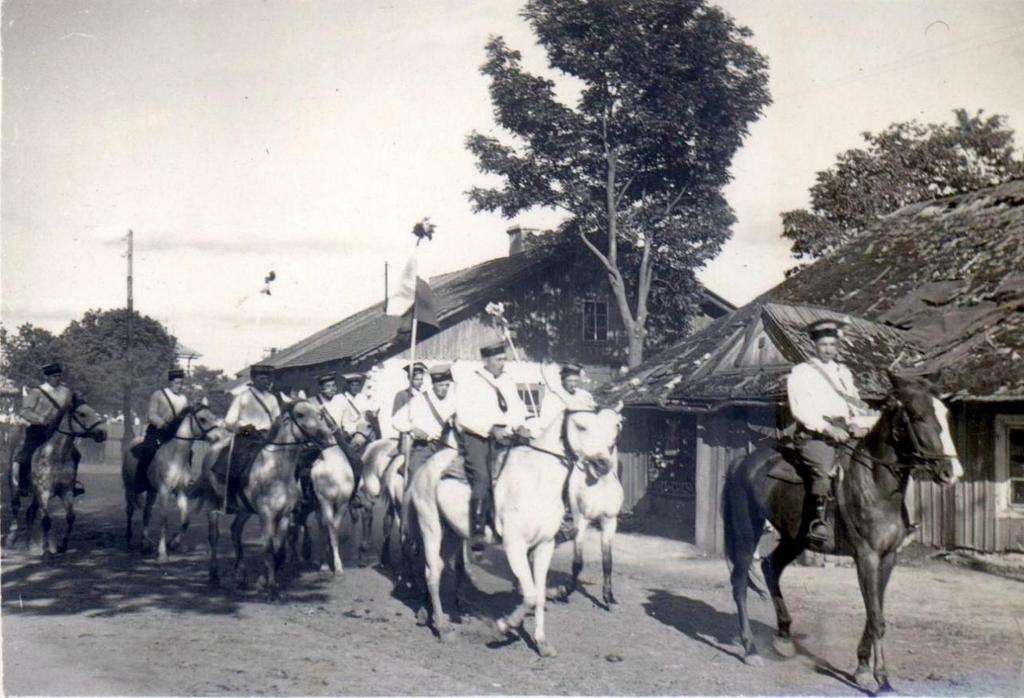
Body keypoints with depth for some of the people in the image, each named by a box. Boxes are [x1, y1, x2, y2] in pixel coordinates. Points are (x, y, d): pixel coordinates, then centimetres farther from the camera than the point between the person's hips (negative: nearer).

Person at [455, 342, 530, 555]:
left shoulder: (507, 382, 16)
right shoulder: (470, 383, -2)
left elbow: (517, 409, 14)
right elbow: (465, 415, -13)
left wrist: (519, 426, -8)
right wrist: (491, 428, -22)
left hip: (503, 434, 6)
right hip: (476, 435, -6)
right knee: (481, 478, -18)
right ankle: (476, 534, -18)